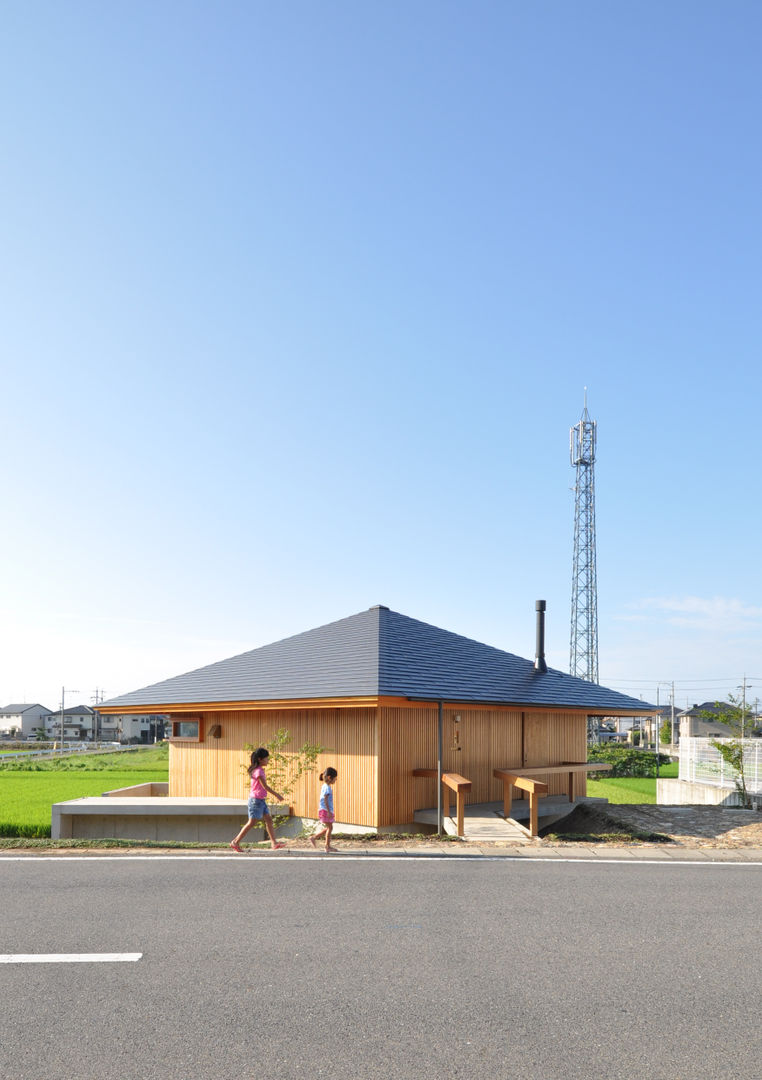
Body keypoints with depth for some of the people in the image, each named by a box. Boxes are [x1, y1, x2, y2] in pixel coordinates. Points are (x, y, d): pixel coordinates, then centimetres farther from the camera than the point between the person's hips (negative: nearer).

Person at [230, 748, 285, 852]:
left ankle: (274, 843, 2)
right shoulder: (258, 771, -17)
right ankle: (236, 842, 4)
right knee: (252, 823, -4)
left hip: (261, 800, 10)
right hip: (256, 800, -10)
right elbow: (265, 786, -19)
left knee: (268, 820, 4)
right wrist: (276, 795, -14)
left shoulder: (260, 770, 12)